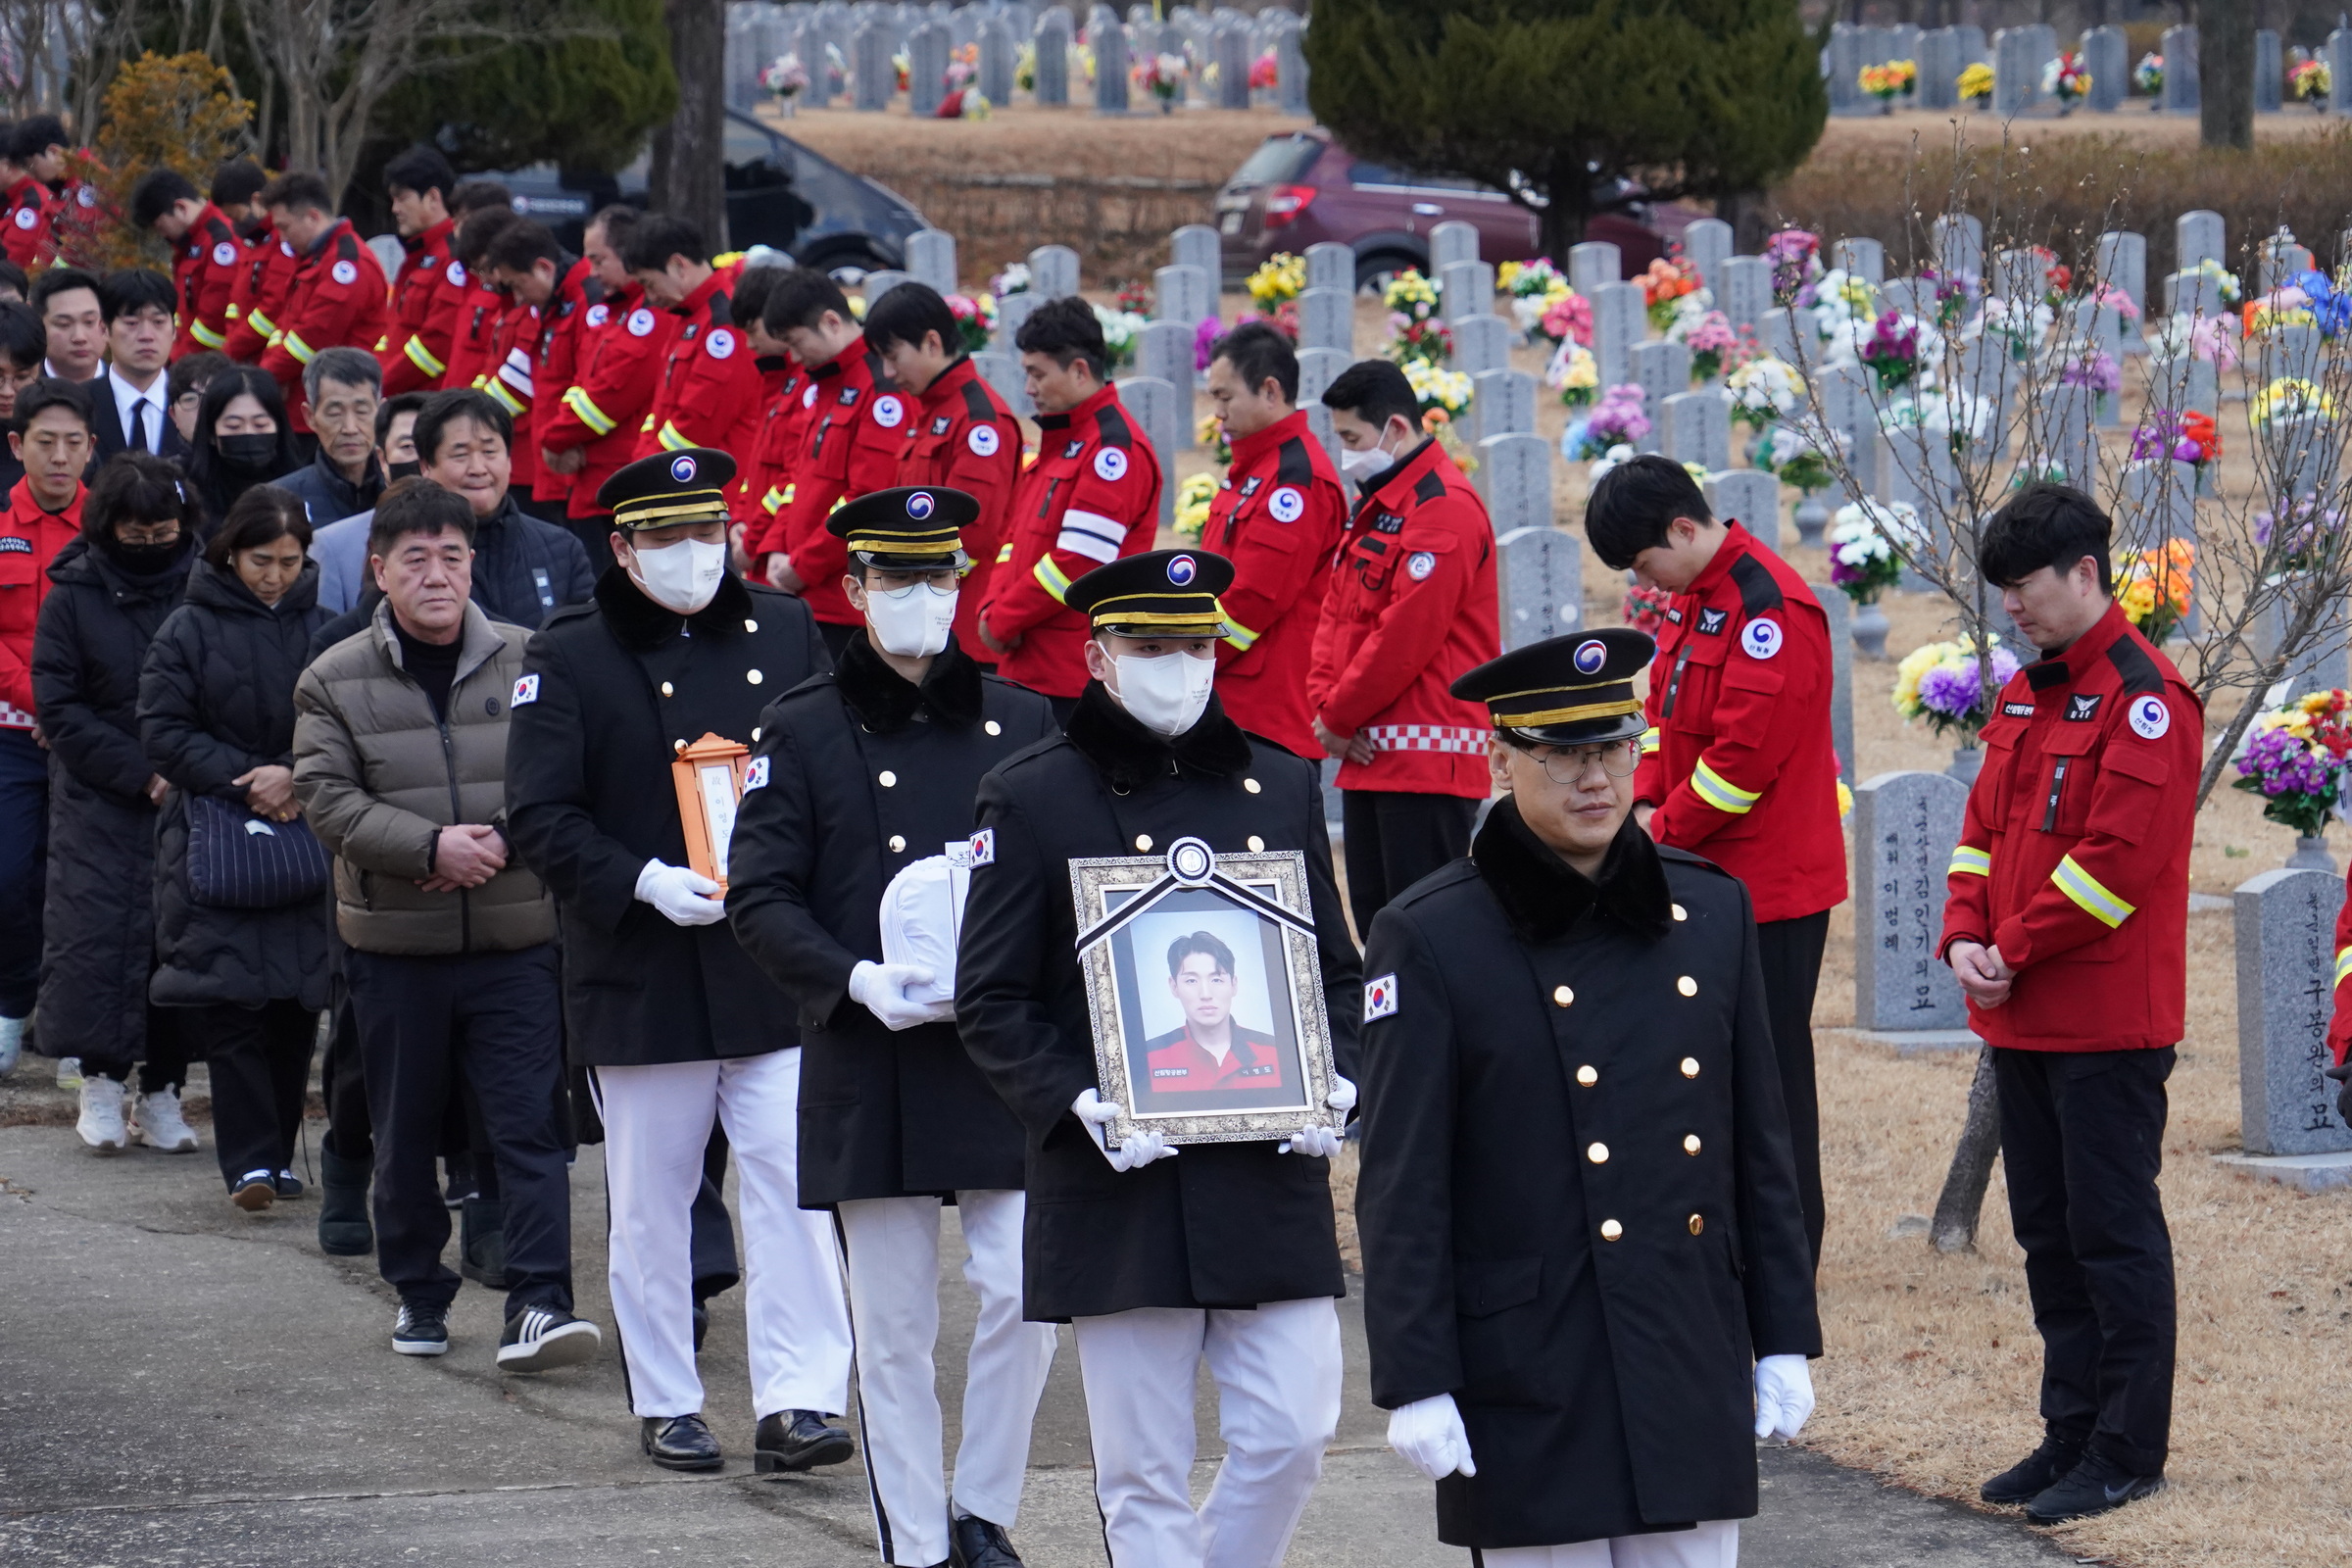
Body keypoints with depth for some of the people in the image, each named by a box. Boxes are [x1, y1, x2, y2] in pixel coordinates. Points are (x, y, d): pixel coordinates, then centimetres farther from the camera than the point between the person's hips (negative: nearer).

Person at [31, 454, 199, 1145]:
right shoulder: (74, 595, 1)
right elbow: (59, 706, -2)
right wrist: (141, 775, -11)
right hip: (99, 798, -1)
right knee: (99, 931, -7)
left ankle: (163, 1093, 7)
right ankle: (101, 1088, 4)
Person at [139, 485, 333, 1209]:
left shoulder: (322, 628, 5)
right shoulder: (187, 631, 1)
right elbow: (164, 732, -3)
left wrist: (293, 776, -13)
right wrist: (247, 781, -12)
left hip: (307, 841, 2)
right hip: (215, 840, -2)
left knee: (296, 1002, 4)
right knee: (232, 1001, -10)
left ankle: (278, 1153, 14)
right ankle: (248, 1161, -13)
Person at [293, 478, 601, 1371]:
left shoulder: (526, 663, 2)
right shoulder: (335, 680, 1)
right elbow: (326, 797, -7)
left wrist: (503, 840, -15)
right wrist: (430, 846, -18)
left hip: (516, 938, -1)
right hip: (393, 944, 1)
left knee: (529, 1124, -8)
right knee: (405, 1131, 10)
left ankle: (538, 1304, -12)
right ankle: (418, 1294, 25)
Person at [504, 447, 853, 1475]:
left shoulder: (785, 633, 8)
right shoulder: (568, 658, 0)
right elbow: (539, 819, -5)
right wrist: (645, 881, -18)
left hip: (777, 969, 1)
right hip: (642, 979, -1)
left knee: (792, 1181, -8)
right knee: (652, 1200, 6)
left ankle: (797, 1400, -7)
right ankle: (665, 1405, 17)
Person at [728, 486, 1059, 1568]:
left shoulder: (1023, 724, 8)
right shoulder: (803, 731, 3)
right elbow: (757, 897, -1)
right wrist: (858, 981, -16)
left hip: (1005, 1062, 1)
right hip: (869, 1068, -1)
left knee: (1025, 1294, -7)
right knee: (893, 1327, 3)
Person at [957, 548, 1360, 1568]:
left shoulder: (1280, 786, 11)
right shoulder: (1032, 798, 0)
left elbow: (1337, 969, 16)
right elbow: (990, 1004, -1)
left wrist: (1336, 1081, -3)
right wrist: (1076, 1103, -16)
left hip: (1270, 1178, 3)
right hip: (1119, 1185, -3)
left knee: (1293, 1434, -1)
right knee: (1144, 1477, 0)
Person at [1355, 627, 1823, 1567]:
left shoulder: (1710, 911, 8)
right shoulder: (1429, 940, -6)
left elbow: (1759, 1148, 12)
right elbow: (1401, 1191, -7)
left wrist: (1784, 1340, 10)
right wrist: (1415, 1384, -11)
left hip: (1694, 1371, 4)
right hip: (1531, 1387, -4)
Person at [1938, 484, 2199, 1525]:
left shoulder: (2143, 696, -13)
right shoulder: (2026, 695, 14)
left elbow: (2120, 855, -19)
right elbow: (1987, 825, 16)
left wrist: (2017, 951, -14)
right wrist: (1965, 936, -1)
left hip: (2109, 1025, -9)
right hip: (2022, 1019, 9)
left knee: (2112, 1232, -4)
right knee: (2047, 1232, 13)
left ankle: (2128, 1453, 2)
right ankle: (2073, 1431, 21)